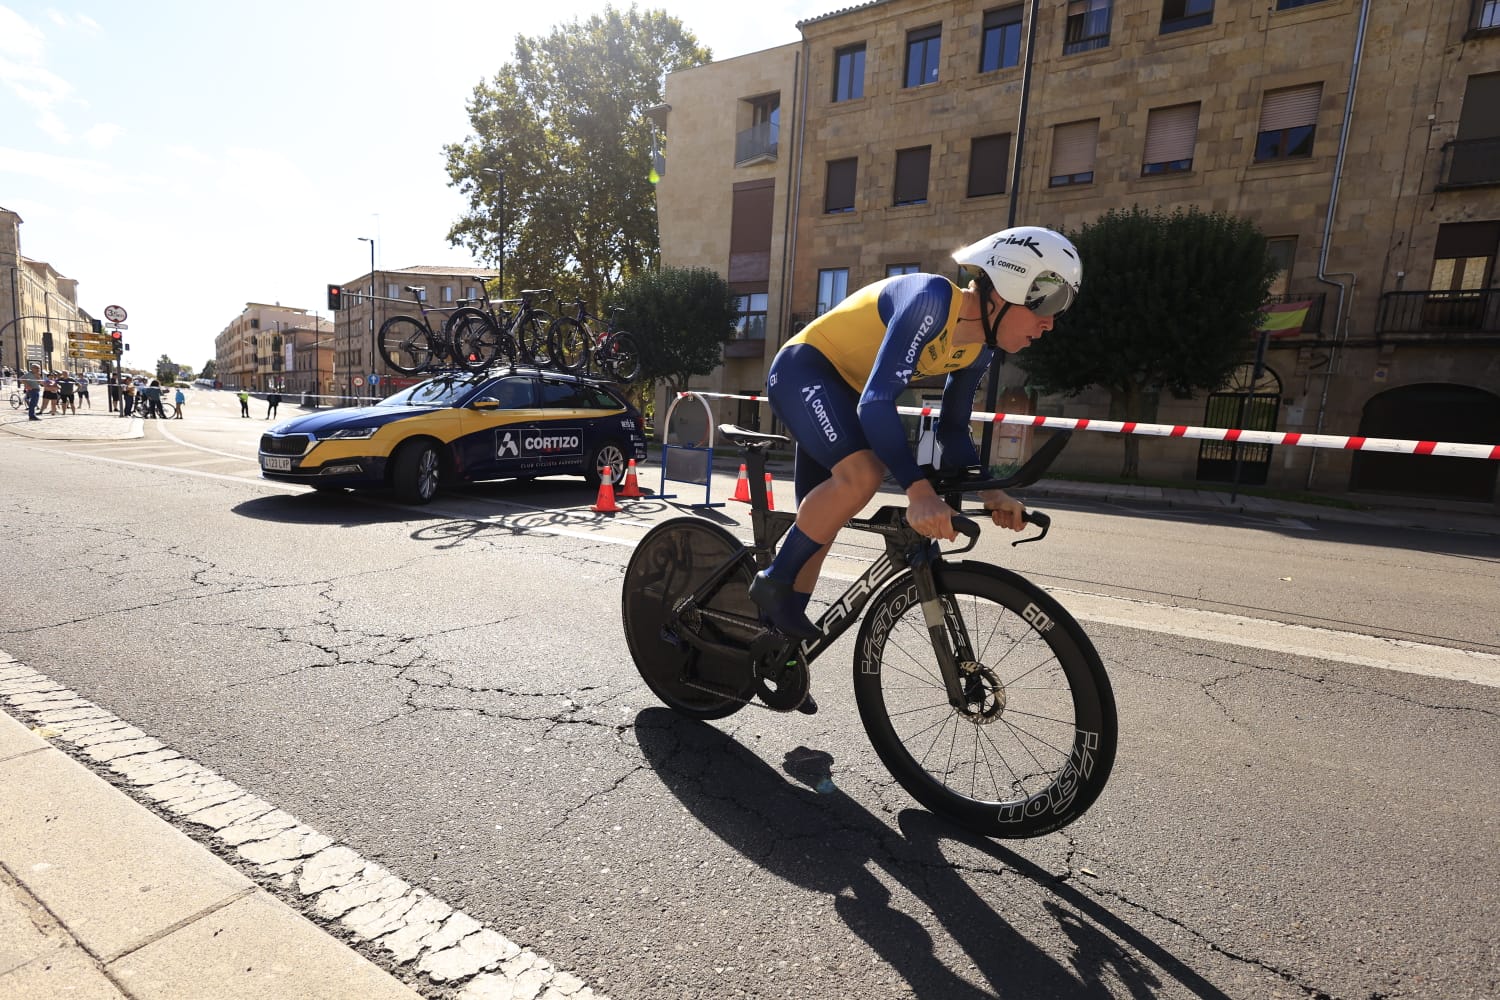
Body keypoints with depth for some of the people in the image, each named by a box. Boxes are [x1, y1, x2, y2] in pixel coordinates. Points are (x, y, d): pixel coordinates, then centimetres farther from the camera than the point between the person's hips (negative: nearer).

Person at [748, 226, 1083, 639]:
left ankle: (784, 628, 23)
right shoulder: (933, 298, -28)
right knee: (861, 474, -32)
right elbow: (877, 402, -36)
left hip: (845, 389, 9)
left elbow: (952, 431, 7)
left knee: (820, 521, 10)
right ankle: (772, 584, -14)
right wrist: (920, 491, -44)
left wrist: (991, 493, -7)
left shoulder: (978, 351, -2)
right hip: (803, 370, -9)